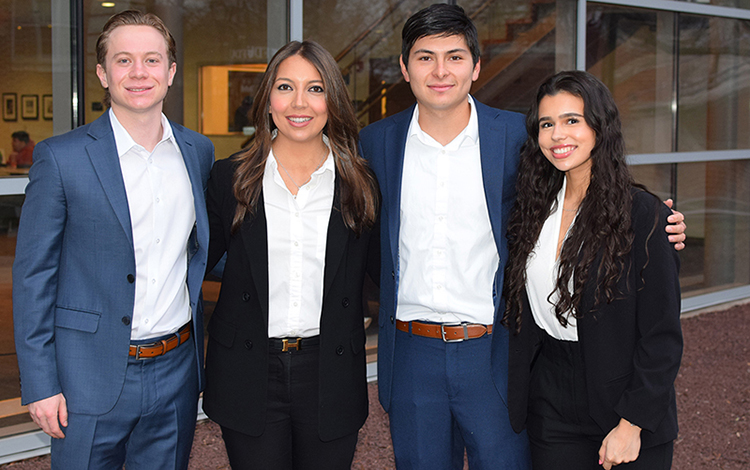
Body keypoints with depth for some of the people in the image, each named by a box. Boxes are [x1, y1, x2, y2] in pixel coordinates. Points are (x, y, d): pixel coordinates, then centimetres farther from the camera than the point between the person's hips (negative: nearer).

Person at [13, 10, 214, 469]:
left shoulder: (198, 151, 5)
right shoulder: (61, 157, -8)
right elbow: (32, 275, -6)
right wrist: (40, 383, -9)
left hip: (177, 368, 4)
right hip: (93, 376, -4)